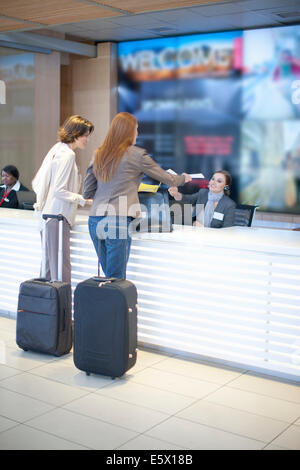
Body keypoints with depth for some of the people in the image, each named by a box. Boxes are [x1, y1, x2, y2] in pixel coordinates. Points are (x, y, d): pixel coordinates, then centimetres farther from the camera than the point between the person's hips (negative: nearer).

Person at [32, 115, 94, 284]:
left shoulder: (57, 149, 14)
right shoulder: (67, 154, -14)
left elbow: (36, 183, 17)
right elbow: (59, 190, -19)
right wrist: (83, 200, -17)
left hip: (47, 214, 10)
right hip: (58, 216, -10)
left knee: (50, 263, 14)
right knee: (61, 266, -8)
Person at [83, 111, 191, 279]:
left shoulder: (99, 154, 12)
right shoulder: (136, 155, -3)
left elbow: (87, 191, 14)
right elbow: (166, 178, 8)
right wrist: (183, 178, 28)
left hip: (95, 220, 6)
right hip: (117, 221, -6)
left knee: (110, 275, 15)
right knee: (117, 279, -1)